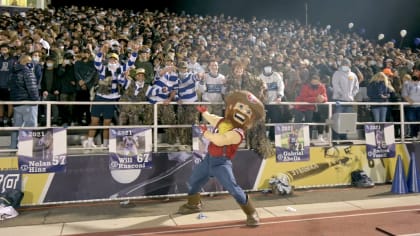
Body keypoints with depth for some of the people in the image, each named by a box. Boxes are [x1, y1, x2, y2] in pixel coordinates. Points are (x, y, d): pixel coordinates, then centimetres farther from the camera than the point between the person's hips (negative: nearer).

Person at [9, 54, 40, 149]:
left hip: (16, 103, 9)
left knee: (17, 125, 15)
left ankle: (14, 146, 20)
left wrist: (14, 100, 20)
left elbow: (11, 87, 20)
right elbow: (31, 87, -18)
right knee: (30, 125, -5)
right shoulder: (27, 71, -11)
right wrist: (36, 99, -9)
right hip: (28, 103, -9)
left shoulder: (14, 73, 16)